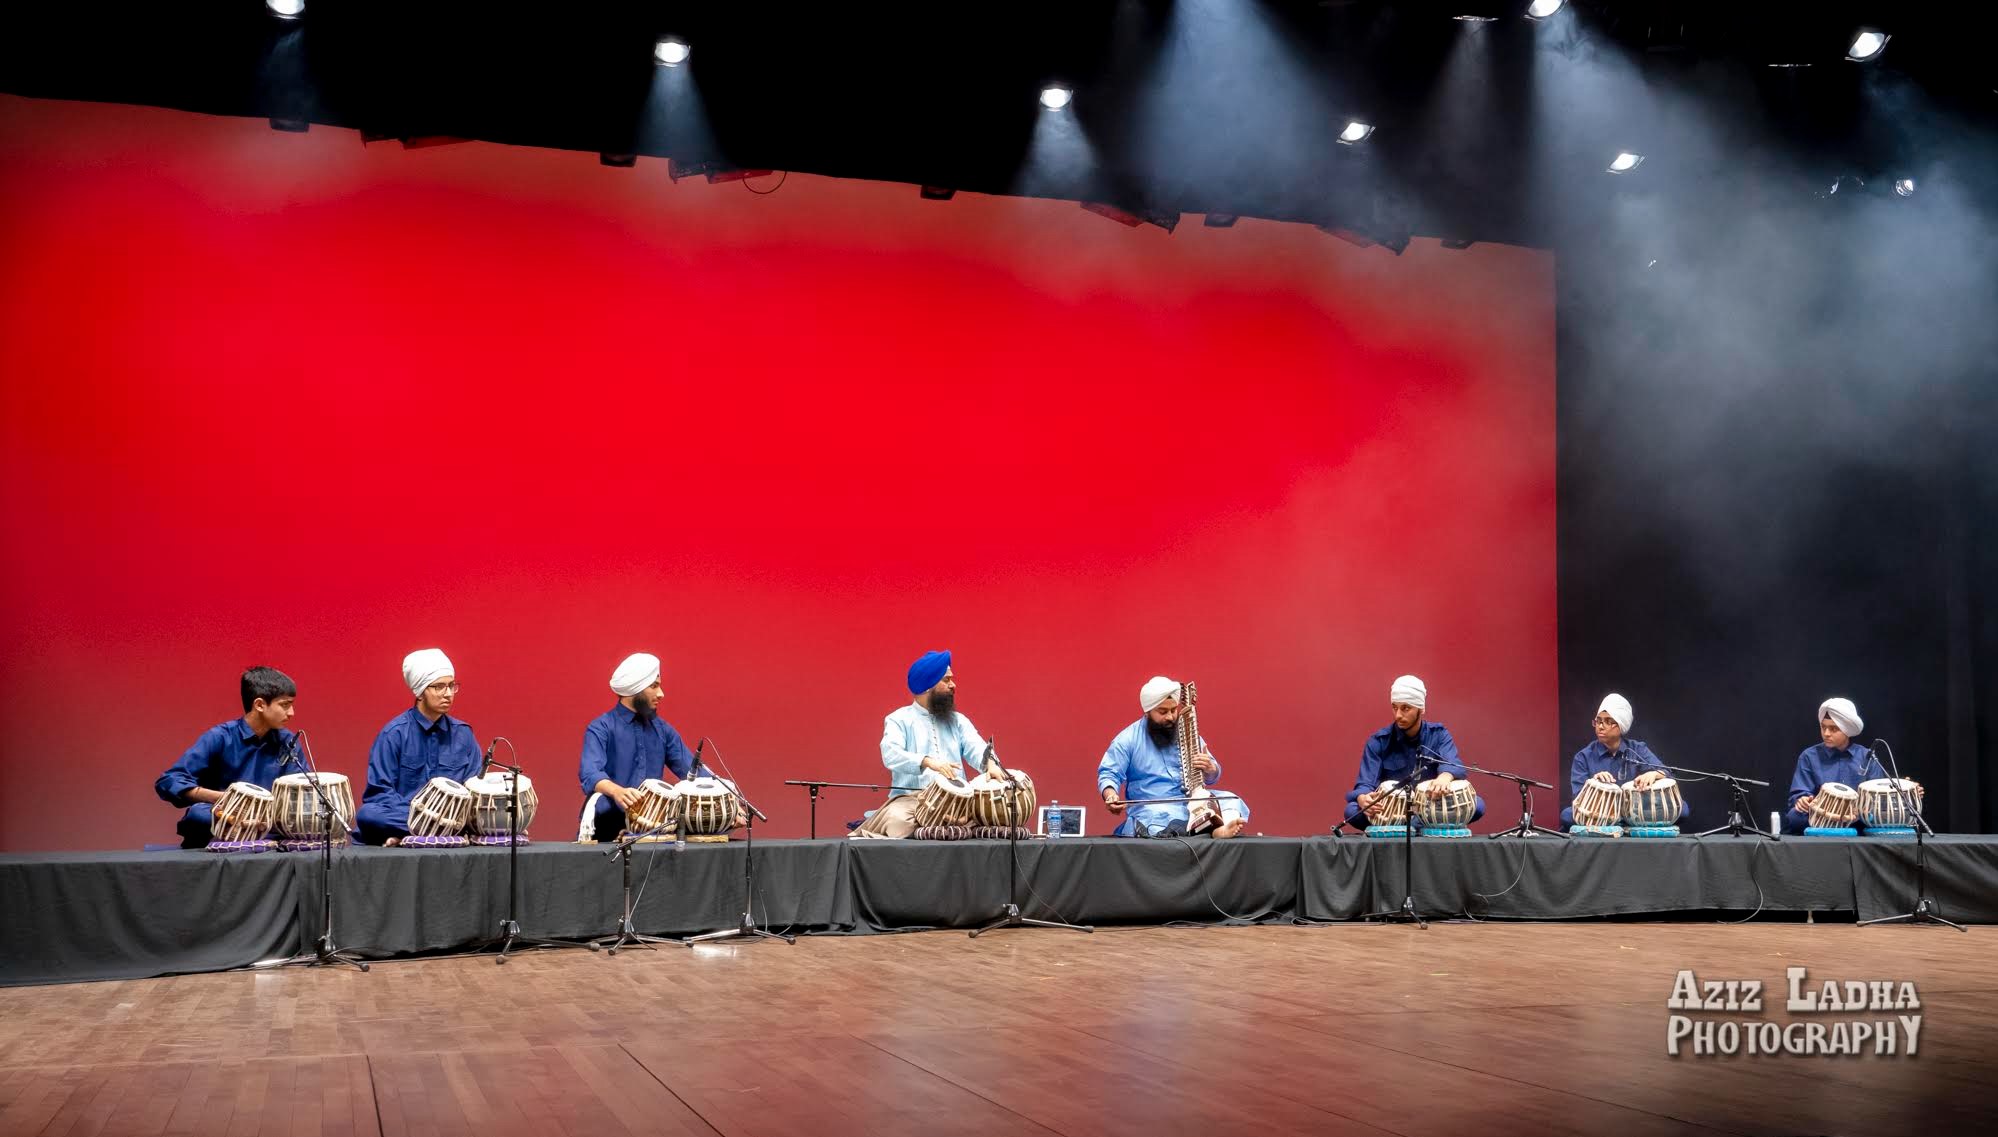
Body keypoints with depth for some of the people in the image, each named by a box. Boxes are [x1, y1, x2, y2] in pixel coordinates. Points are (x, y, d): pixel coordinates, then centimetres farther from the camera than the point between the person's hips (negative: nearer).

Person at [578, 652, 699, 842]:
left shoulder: (662, 729, 12)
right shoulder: (600, 729, -5)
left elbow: (693, 770, 10)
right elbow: (590, 773, -21)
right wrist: (617, 791, -42)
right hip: (608, 825, -4)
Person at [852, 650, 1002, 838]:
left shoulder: (958, 721, 21)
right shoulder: (899, 719, 7)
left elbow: (976, 749, 4)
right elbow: (891, 755, -11)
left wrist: (990, 764, -20)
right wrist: (927, 762, -29)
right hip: (911, 797, -4)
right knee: (897, 820, -38)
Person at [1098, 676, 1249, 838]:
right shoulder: (1128, 740, 2)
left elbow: (1213, 776, 14)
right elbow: (1108, 773, -3)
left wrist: (1209, 769, -11)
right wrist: (1110, 794, -26)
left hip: (1192, 803, 4)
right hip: (1153, 809, -4)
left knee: (1230, 800, -19)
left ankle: (1222, 828, -50)